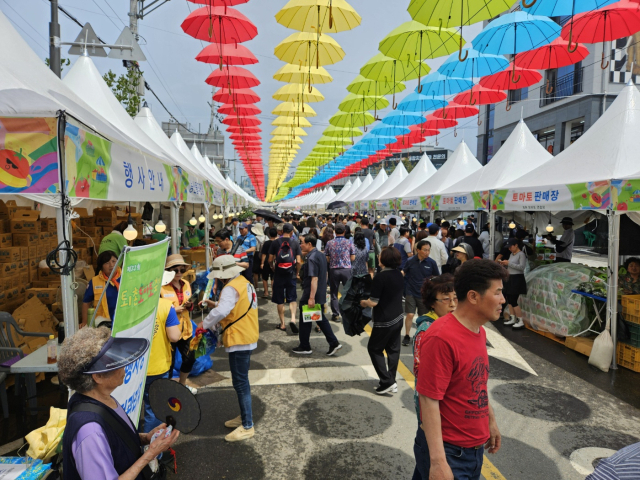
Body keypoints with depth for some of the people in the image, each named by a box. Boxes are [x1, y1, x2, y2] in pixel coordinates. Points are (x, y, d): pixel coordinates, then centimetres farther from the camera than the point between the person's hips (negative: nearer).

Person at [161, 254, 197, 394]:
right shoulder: (161, 287, -15)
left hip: (185, 329, 6)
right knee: (169, 362, 5)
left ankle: (182, 384, 39)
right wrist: (173, 310, -23)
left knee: (190, 358, 15)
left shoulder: (186, 284, 5)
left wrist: (189, 305, -5)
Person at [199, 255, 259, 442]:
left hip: (239, 341, -10)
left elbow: (221, 312, -32)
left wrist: (204, 324, -19)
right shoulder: (244, 283, 11)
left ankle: (247, 427, 6)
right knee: (242, 380, 20)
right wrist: (215, 304, 9)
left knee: (240, 382, -2)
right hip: (248, 337, 10)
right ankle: (245, 415, 33)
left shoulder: (231, 288, -20)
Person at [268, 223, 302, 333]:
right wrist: (297, 273, 9)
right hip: (291, 274, 0)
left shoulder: (275, 242, -2)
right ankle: (293, 318, -10)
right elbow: (299, 262, -7)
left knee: (280, 301, 9)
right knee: (292, 299, 11)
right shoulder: (295, 243, -3)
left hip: (278, 274, 0)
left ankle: (282, 324, 15)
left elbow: (270, 260, -1)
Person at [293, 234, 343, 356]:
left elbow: (314, 278, -26)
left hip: (310, 296, -9)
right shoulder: (320, 255, 9)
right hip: (321, 295, 9)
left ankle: (305, 347, 19)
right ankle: (334, 343, 14)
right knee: (321, 319, 17)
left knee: (305, 321, 7)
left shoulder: (312, 258, -21)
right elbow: (325, 275, 18)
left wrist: (311, 298, -28)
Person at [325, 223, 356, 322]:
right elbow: (353, 258, -1)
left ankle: (335, 314, 14)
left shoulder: (329, 243, -1)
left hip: (333, 270, 1)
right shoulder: (349, 243, -3)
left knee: (334, 293, 11)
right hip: (346, 270, -1)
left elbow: (327, 259, 0)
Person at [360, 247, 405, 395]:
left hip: (385, 321, -8)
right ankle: (391, 382, 21)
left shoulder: (380, 277, -21)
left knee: (374, 349, 8)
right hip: (398, 318, 8)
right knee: (393, 349, 14)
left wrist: (364, 302, 0)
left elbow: (374, 302, -20)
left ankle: (387, 381, 4)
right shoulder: (399, 274, 3)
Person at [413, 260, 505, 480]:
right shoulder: (441, 338, -26)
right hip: (448, 451, -8)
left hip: (476, 446, 9)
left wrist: (491, 420, 20)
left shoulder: (479, 332, 2)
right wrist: (438, 461, -25)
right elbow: (429, 400, -25)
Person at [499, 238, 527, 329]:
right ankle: (512, 319, 23)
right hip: (510, 278, 8)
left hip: (517, 279, -8)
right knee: (509, 300, 11)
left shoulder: (521, 254, -10)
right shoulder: (511, 254, 12)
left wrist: (509, 263, -18)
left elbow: (521, 267, -19)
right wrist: (505, 264, -1)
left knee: (513, 301, -8)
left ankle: (520, 322, 0)